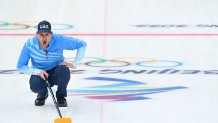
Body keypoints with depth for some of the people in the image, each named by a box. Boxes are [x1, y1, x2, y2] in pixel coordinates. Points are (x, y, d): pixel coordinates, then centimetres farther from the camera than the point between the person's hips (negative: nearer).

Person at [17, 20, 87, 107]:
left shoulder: (59, 40, -22)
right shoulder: (29, 44, -19)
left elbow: (82, 45, -13)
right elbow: (20, 66, -12)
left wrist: (74, 64, -19)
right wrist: (38, 72, -26)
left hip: (56, 74, 0)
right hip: (40, 74, 0)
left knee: (63, 70, -35)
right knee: (35, 84, -33)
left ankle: (61, 96, -5)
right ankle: (42, 93, 6)